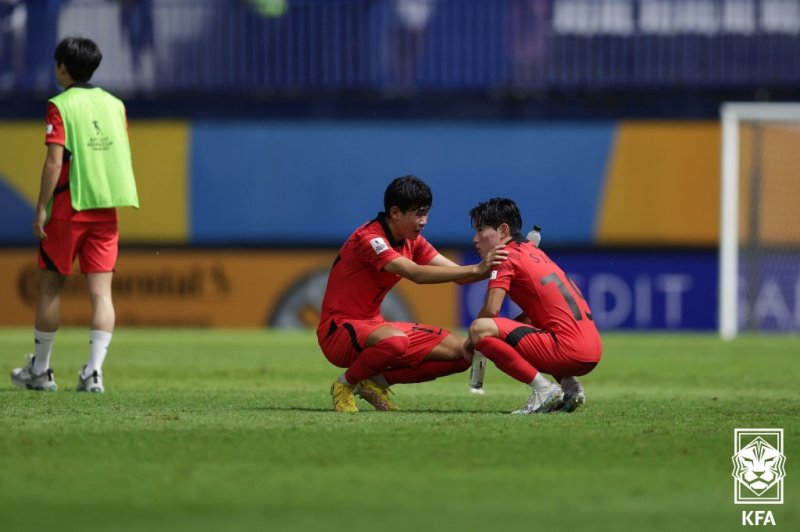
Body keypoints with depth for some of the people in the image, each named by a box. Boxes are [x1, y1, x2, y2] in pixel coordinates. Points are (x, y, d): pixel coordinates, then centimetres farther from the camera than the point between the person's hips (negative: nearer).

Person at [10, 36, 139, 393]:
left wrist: (41, 210, -11)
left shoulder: (61, 106, -7)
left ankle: (39, 370, 16)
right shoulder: (115, 105, 9)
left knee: (50, 286, 9)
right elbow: (123, 158, 12)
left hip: (68, 208, -4)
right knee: (101, 291, 0)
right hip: (106, 209, 4)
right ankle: (94, 372, -10)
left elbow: (54, 162, -14)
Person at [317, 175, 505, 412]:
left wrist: (491, 267, -16)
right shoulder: (369, 239, -20)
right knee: (395, 341, -42)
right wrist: (476, 269, -36)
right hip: (339, 329, -9)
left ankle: (376, 383, 4)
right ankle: (345, 384, -12)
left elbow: (456, 273, 3)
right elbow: (417, 274, -33)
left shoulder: (412, 241, 8)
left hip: (374, 326, 9)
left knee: (459, 352, -3)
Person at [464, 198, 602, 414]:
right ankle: (570, 386, 14)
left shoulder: (507, 256, -1)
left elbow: (491, 310, -11)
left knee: (480, 329, -13)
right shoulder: (534, 252, 25)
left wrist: (472, 340, 7)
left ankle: (544, 390, -13)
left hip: (569, 351, -9)